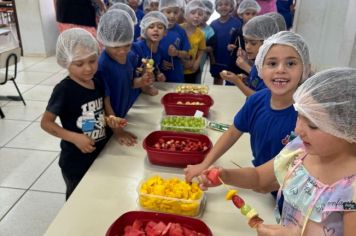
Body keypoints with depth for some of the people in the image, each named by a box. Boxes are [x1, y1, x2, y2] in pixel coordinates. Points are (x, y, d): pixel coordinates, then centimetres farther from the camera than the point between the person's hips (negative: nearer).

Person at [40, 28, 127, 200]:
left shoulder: (97, 82, -4)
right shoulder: (64, 90, -22)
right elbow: (46, 123, -15)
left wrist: (109, 121, -9)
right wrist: (74, 137, -25)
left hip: (100, 156, 6)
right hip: (76, 163, -6)